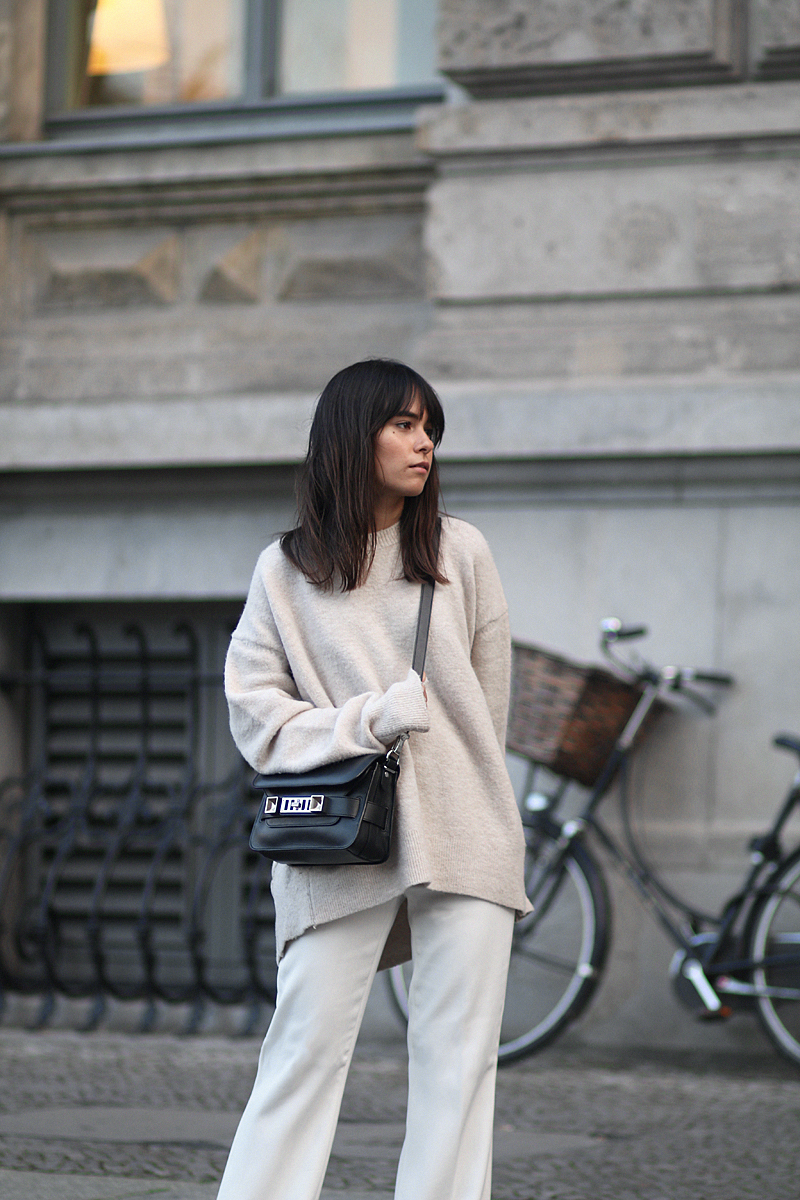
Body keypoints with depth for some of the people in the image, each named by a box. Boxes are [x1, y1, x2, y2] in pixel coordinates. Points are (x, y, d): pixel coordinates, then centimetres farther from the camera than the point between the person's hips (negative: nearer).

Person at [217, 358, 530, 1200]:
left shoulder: (461, 552, 9)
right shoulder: (285, 571, 5)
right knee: (306, 1051, -4)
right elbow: (255, 712, 1)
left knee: (457, 1056, 0)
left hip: (463, 837, 2)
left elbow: (487, 701, 16)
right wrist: (367, 721, -11)